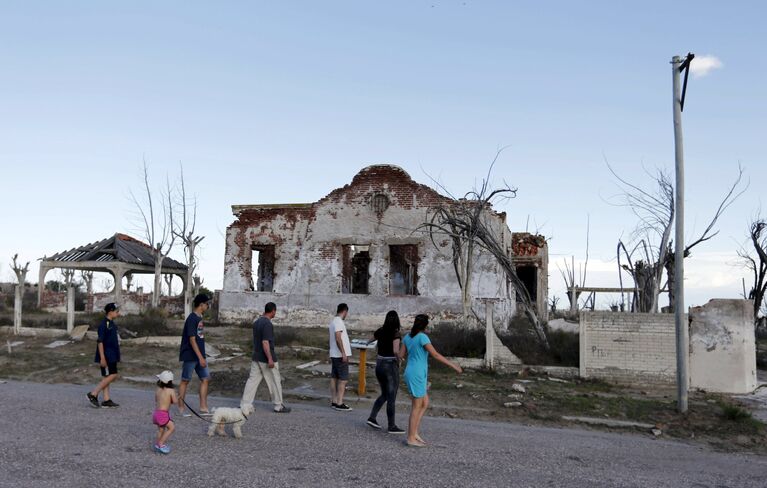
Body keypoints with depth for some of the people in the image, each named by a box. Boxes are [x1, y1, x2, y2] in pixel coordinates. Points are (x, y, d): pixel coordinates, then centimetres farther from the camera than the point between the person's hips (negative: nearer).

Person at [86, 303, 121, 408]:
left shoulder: (112, 323, 12)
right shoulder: (103, 324, -16)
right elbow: (100, 341, -19)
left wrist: (116, 355, 22)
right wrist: (102, 358, -22)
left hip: (112, 356, 9)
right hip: (107, 356, -9)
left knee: (107, 377, 10)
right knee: (112, 376, -9)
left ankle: (106, 400, 14)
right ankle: (93, 394, -1)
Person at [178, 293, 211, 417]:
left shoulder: (199, 318, 11)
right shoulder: (192, 319, -16)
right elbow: (192, 340, -21)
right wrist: (201, 357, -23)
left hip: (199, 356, 9)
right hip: (189, 356, -9)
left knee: (205, 378, 5)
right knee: (185, 380, 3)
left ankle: (203, 408, 9)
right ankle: (181, 407, 14)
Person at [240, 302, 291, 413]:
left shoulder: (256, 322, 9)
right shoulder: (267, 324, -19)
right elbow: (265, 342, -24)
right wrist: (270, 359, -24)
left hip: (256, 357, 8)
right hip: (266, 358, -8)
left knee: (253, 379, 9)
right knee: (274, 382, 4)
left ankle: (244, 404, 7)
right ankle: (279, 406, 14)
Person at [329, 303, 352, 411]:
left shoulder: (333, 322, 14)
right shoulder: (339, 322, -16)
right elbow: (338, 338, -24)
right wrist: (343, 353, -23)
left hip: (334, 355, 10)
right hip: (340, 355, -10)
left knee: (334, 378, 11)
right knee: (343, 379, -7)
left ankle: (334, 401, 17)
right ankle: (339, 403, -7)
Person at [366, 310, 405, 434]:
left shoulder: (380, 331, 5)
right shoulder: (395, 333, -14)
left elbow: (372, 339, 27)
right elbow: (396, 351, -25)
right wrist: (399, 361, -6)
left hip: (379, 364, 7)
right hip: (391, 366, -7)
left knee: (384, 395, 21)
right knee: (391, 398, 2)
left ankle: (372, 418, 16)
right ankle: (392, 427, 9)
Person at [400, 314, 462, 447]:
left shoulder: (408, 336, 8)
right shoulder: (422, 337, -17)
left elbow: (401, 355, 14)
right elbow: (436, 355, -19)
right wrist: (453, 365, -14)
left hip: (411, 374, 9)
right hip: (417, 375, -9)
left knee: (425, 403, 15)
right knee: (417, 407, 0)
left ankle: (414, 433, 15)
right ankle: (411, 439, 7)